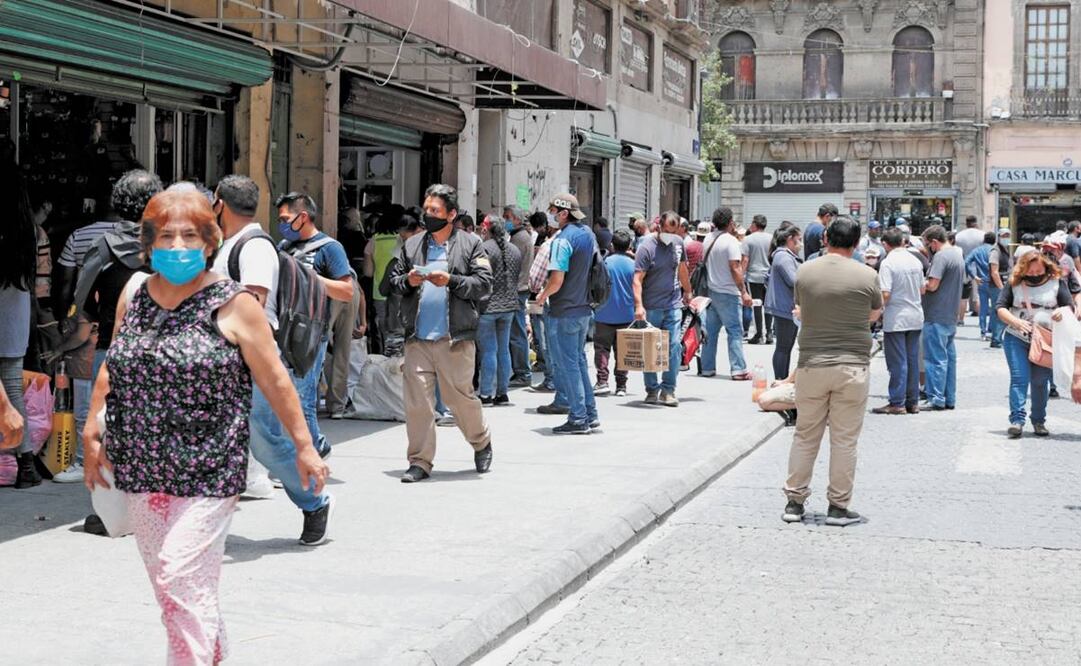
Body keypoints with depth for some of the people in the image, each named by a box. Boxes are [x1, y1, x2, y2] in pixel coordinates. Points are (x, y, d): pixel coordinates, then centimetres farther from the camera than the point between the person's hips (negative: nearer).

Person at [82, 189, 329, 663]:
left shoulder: (232, 305, -6)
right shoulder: (133, 297, 9)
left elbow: (275, 380, -2)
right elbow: (112, 369, 20)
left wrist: (304, 446, -1)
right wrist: (92, 431, 13)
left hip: (205, 474, -6)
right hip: (141, 471, 6)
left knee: (182, 584, -13)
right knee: (168, 587, 13)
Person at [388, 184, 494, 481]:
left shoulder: (470, 245, 3)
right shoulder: (412, 245, 14)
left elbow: (484, 285, -3)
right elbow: (392, 279, 17)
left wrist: (451, 281, -14)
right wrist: (407, 281, -4)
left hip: (455, 339, -3)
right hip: (417, 339, 3)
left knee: (460, 398, 6)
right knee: (417, 401, 0)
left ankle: (482, 443, 32)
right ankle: (420, 461, 9)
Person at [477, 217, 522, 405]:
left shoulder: (484, 248, -13)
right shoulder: (515, 250, 9)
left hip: (487, 306, -6)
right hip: (509, 305, 6)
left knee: (489, 351, -4)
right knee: (503, 350, 11)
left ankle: (486, 394, -3)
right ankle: (502, 393, 14)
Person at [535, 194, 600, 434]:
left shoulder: (563, 240, -19)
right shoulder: (587, 234, 9)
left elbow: (557, 280, -23)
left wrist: (543, 295, -5)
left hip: (564, 311, -9)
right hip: (584, 308, 9)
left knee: (568, 364, -1)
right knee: (579, 361, 17)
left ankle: (578, 419, 2)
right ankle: (590, 415, 19)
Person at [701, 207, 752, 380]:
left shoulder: (709, 240, 9)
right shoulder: (731, 241, -15)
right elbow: (735, 268, -20)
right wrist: (744, 291, -18)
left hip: (712, 291, 7)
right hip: (728, 293, -7)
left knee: (710, 331, 12)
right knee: (735, 331, -5)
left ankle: (707, 368, 15)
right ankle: (738, 370, -9)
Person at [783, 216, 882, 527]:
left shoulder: (805, 272, -1)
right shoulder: (866, 275, -5)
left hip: (811, 364, 2)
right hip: (852, 365, -2)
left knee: (805, 436, 12)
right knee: (844, 440, 5)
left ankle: (795, 501, 16)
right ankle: (838, 506, 9)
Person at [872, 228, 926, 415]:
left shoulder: (888, 263, -14)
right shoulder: (915, 261, 6)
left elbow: (885, 294, -20)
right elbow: (922, 290, 14)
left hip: (896, 319, -6)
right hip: (915, 317, 6)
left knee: (897, 362, -1)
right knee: (913, 360, 11)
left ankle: (897, 403, 2)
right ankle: (913, 401, 16)